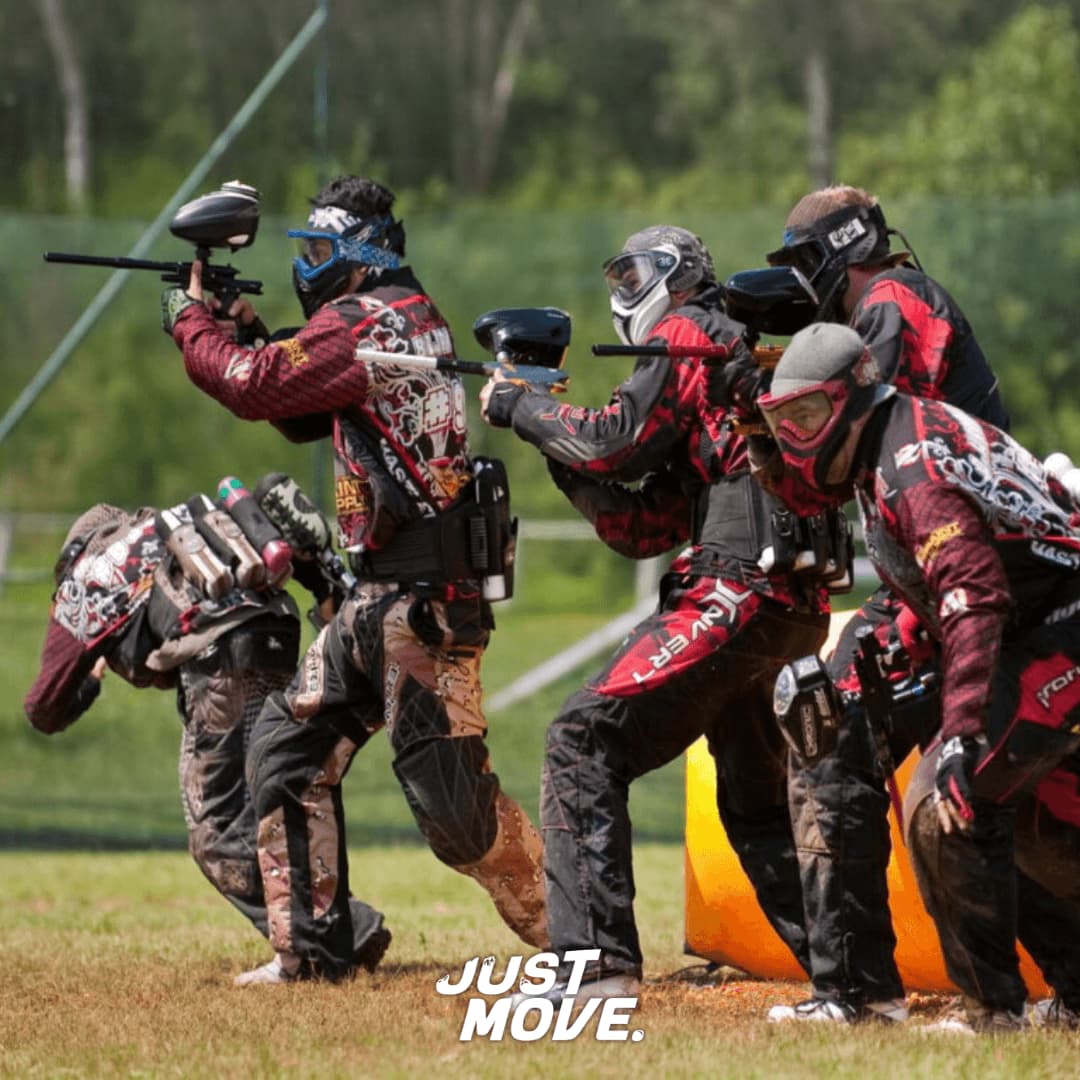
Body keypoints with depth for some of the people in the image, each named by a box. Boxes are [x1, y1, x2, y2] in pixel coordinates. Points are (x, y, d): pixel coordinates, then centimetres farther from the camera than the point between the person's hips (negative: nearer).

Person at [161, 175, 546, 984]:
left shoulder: (364, 321, -11)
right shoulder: (413, 320, 17)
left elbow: (252, 387, -13)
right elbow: (303, 414, 26)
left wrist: (191, 319, 2)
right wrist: (253, 335, 15)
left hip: (420, 597, -10)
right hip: (382, 596, 10)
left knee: (450, 795, -11)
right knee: (289, 747, 11)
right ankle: (311, 949, 12)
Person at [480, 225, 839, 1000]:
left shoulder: (689, 335, 3)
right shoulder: (740, 360, 30)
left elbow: (617, 442, -10)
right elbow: (642, 530, 25)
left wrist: (517, 405, 4)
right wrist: (555, 448, 16)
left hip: (736, 591, -10)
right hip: (792, 608, 10)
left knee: (586, 742, -12)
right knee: (753, 801, 23)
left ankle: (599, 961, -22)